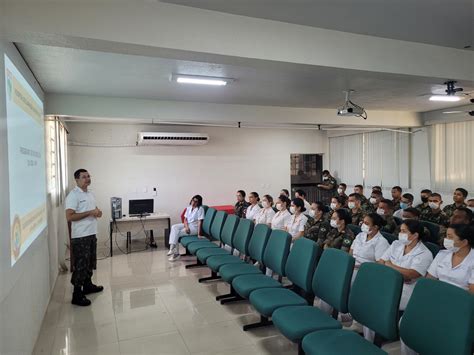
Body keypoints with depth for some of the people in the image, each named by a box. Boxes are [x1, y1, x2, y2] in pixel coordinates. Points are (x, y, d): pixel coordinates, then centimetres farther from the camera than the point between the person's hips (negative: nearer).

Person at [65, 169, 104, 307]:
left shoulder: (90, 194, 12)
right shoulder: (73, 195, -15)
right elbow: (69, 217, -21)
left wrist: (98, 212, 1)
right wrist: (89, 213, -23)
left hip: (91, 234, 9)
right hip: (80, 236, -9)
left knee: (90, 263, 19)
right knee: (81, 265, -3)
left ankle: (88, 285, 35)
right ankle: (77, 295, 6)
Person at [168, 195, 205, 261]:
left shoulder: (200, 209, -14)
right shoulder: (189, 207, 7)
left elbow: (200, 222, -18)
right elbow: (185, 219, 4)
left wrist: (199, 234, -22)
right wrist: (186, 227, -16)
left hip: (194, 227, -7)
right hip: (187, 224, 7)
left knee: (177, 233, -20)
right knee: (174, 227, -16)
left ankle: (175, 253, -11)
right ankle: (172, 249, -21)